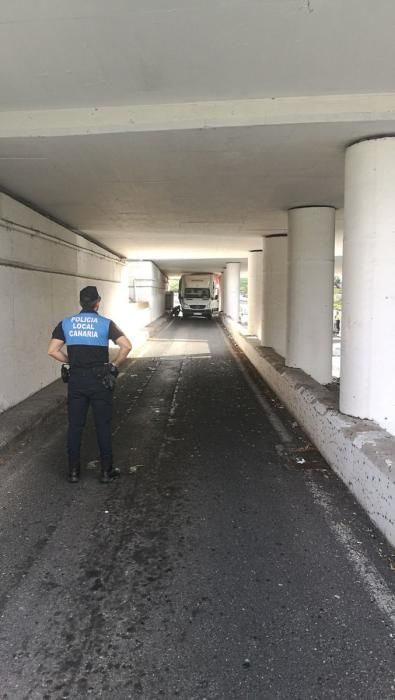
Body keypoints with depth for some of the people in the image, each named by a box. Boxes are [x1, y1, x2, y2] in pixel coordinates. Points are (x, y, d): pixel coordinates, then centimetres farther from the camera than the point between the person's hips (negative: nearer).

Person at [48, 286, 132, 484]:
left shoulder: (65, 323, 3)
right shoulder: (105, 323, -4)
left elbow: (52, 351, -4)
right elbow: (126, 346, -15)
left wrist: (70, 361, 9)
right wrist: (114, 364, -3)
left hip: (76, 380, 2)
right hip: (100, 380, -2)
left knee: (75, 426, 11)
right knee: (103, 426, 7)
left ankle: (73, 471, 18)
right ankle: (106, 471, 14)